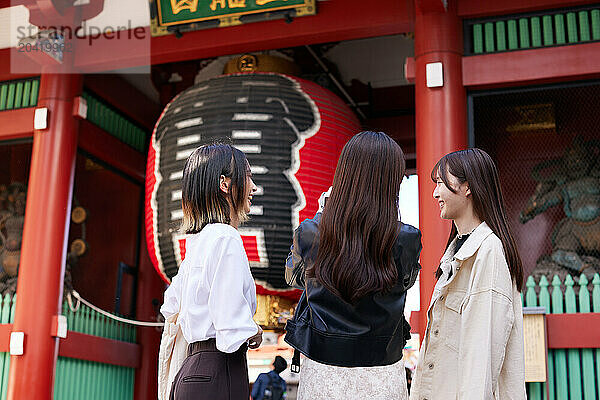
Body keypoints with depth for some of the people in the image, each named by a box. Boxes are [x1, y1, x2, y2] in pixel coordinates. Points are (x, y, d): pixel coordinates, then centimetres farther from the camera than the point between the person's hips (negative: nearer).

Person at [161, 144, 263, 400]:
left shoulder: (197, 239, 13)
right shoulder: (225, 237, -15)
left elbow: (171, 306, 24)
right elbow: (232, 325, -21)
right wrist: (254, 332, 1)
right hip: (218, 377, -9)